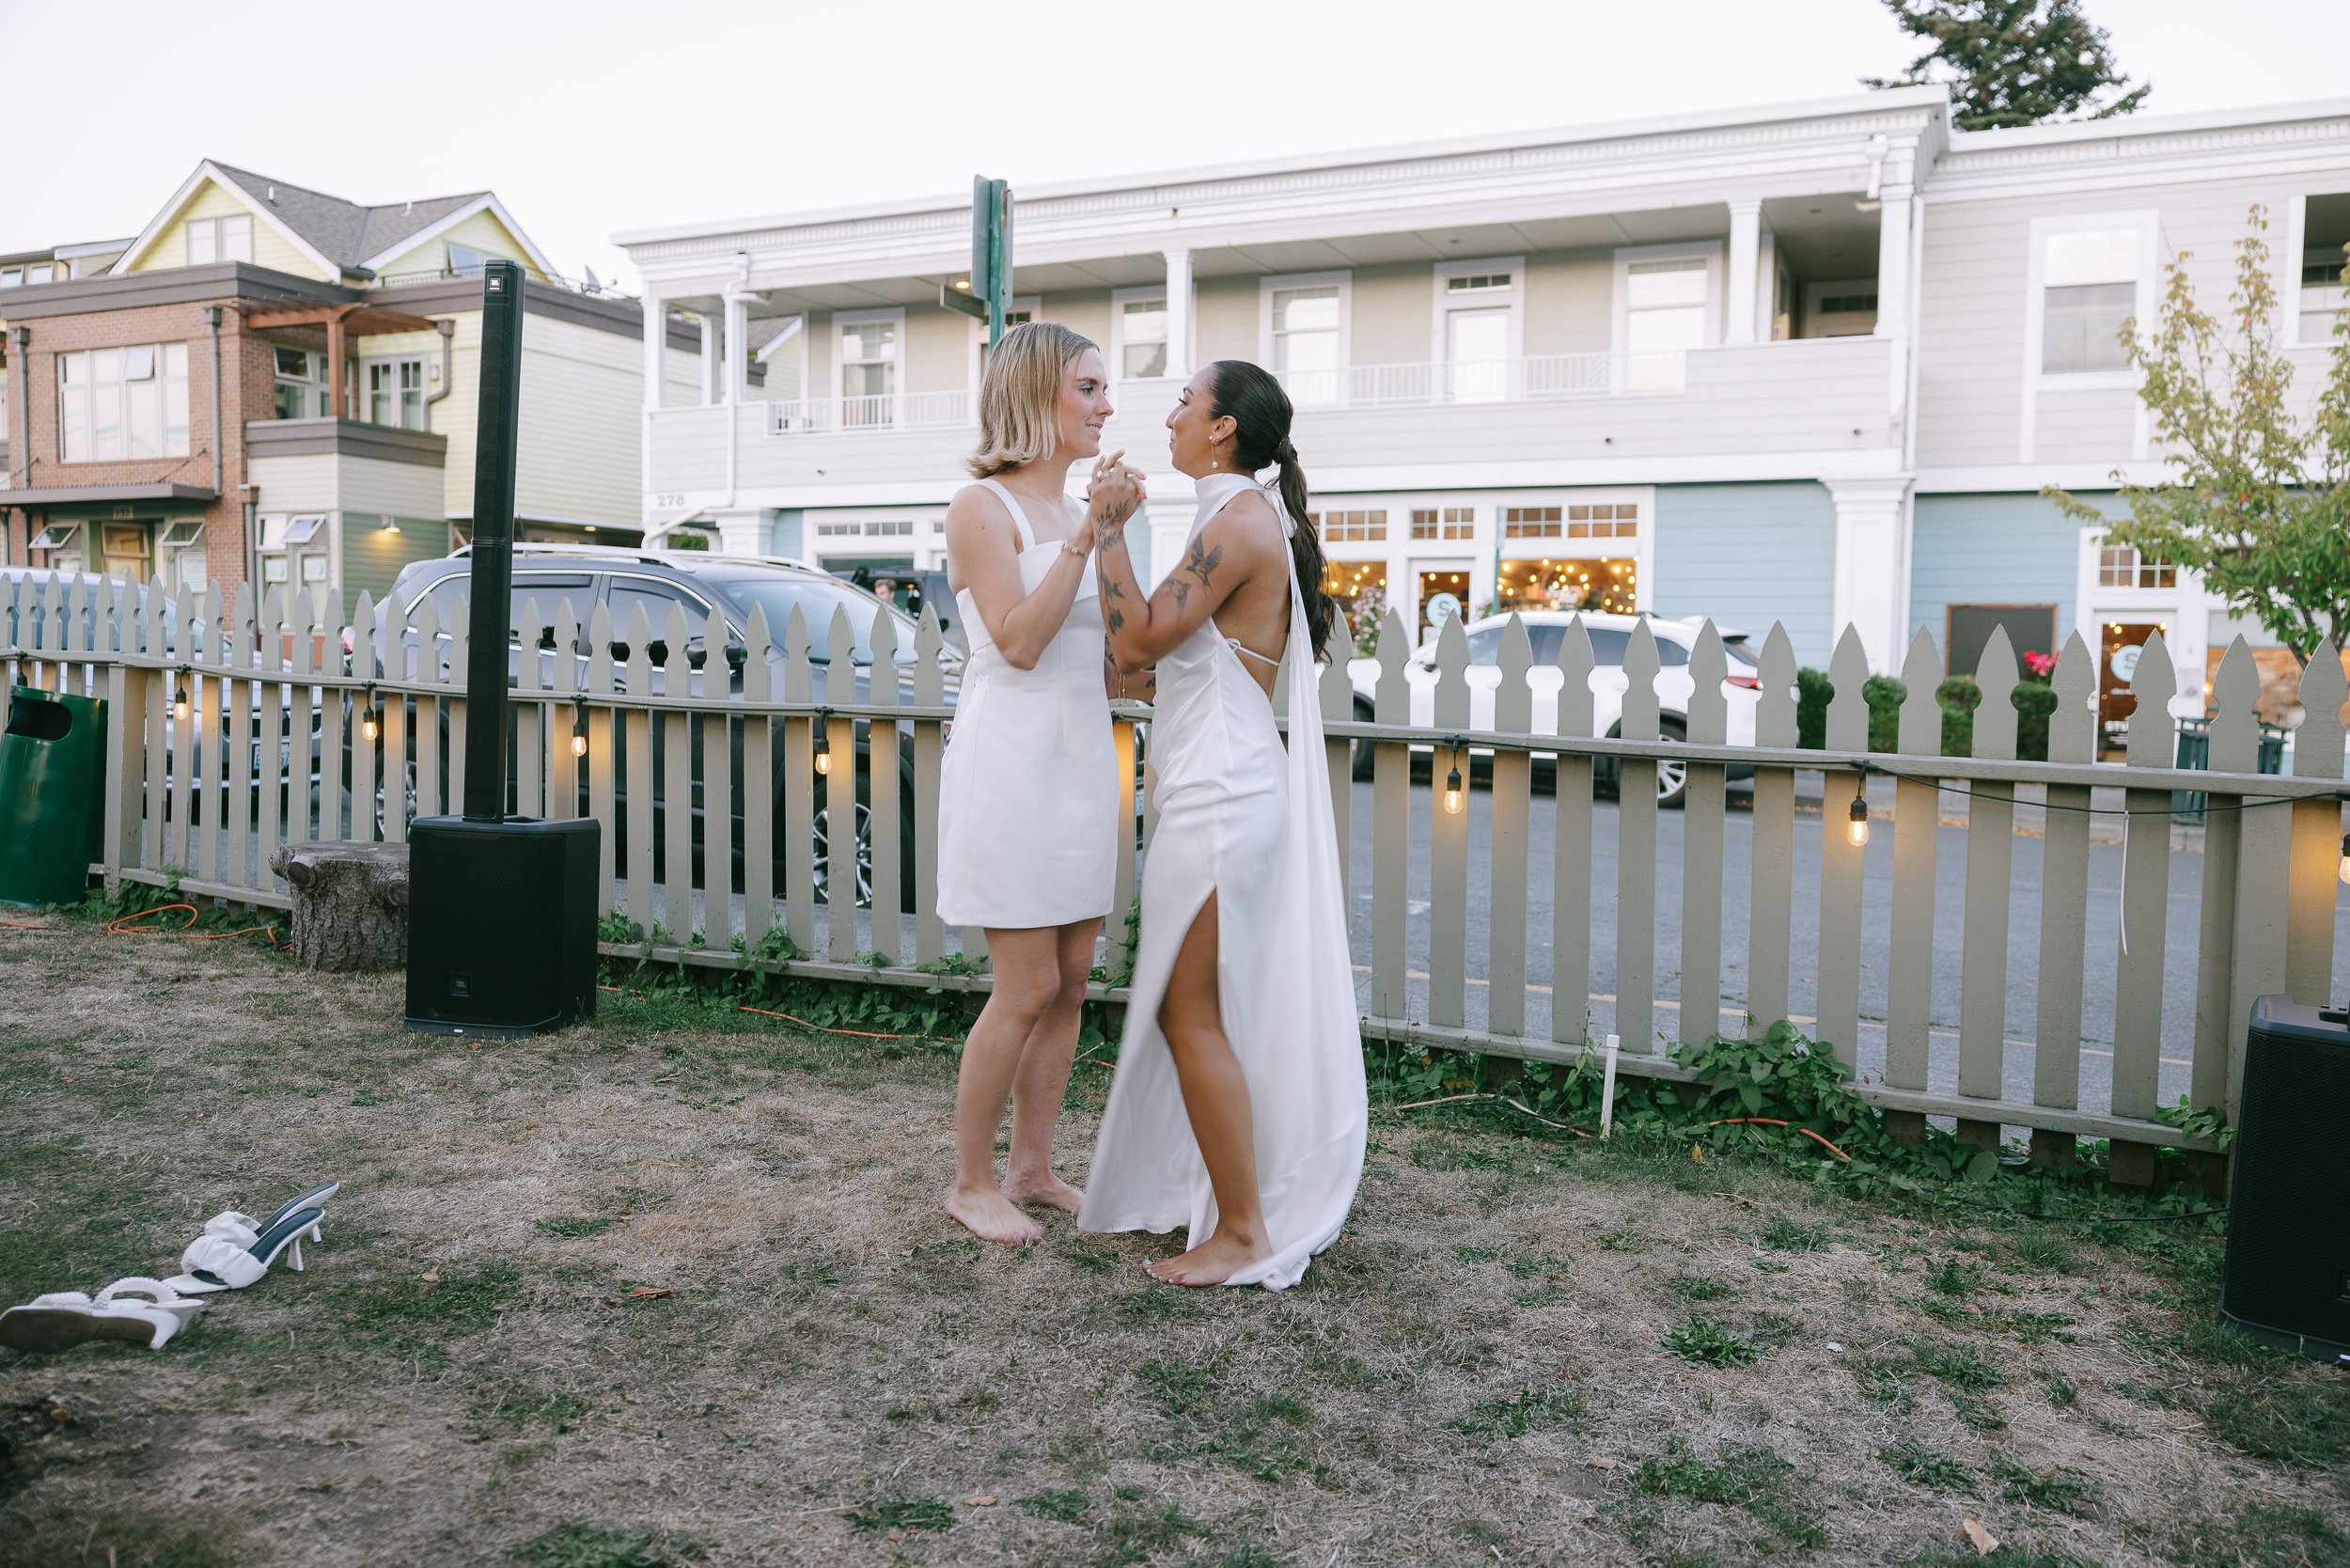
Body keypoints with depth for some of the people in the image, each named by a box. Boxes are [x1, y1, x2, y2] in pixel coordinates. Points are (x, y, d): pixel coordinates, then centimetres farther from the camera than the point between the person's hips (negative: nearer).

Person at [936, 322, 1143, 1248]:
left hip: (1082, 762, 8)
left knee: (1071, 984, 10)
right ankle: (971, 1181, 12)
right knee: (1028, 989, -5)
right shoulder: (983, 507, -7)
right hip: (1011, 761, -8)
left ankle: (1031, 1168, 22)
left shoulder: (1080, 509, 15)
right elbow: (1019, 640, -18)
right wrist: (1087, 536, -20)